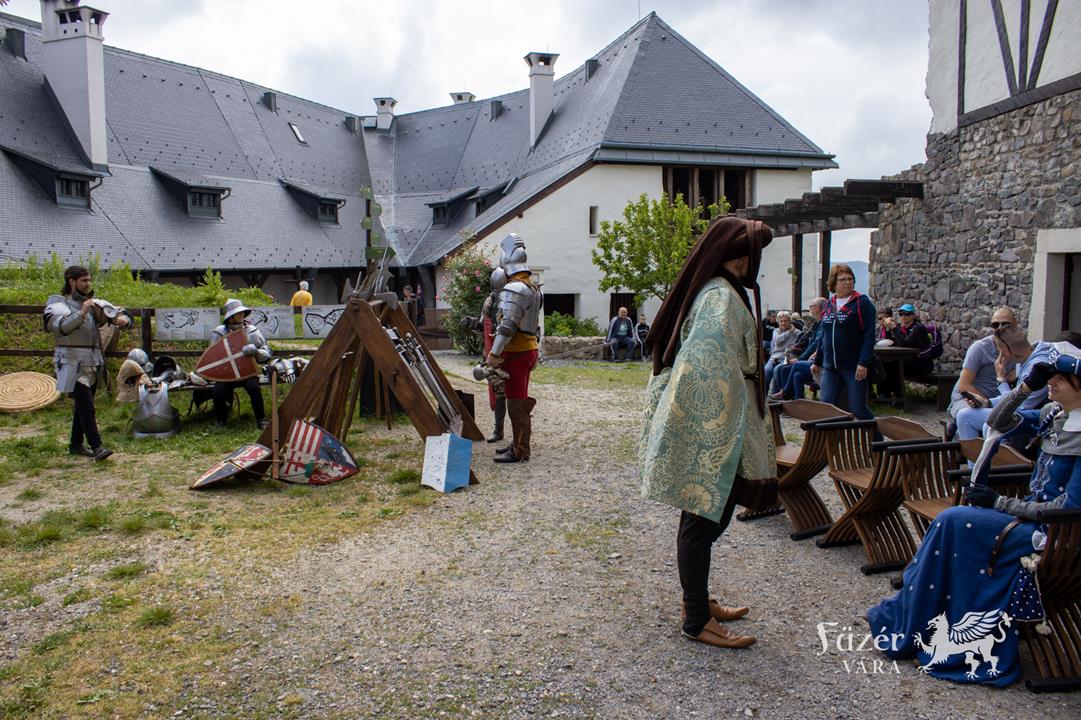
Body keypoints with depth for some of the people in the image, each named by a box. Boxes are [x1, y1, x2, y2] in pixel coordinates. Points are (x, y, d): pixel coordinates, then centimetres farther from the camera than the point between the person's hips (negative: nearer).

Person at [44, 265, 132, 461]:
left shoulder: (94, 304, 12)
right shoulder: (59, 304, -5)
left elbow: (117, 313, 8)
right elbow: (62, 326, -25)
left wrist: (122, 318, -16)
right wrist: (82, 313, -41)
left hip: (93, 363, 6)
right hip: (73, 364, -6)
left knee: (82, 406, 14)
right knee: (87, 407, -14)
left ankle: (76, 445, 25)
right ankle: (97, 447, -16)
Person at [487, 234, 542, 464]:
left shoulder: (514, 289, -18)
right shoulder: (534, 287, 14)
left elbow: (507, 326, -23)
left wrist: (494, 354, -19)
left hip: (515, 353, -10)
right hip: (529, 348, 10)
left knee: (516, 403, -4)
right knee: (520, 400, 18)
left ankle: (519, 451, 2)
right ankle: (519, 444, 28)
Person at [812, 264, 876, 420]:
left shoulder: (862, 302, -4)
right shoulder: (829, 305, 12)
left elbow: (869, 335, -10)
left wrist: (864, 362, -18)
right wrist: (817, 362, 21)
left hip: (854, 367, -5)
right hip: (829, 367, 5)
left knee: (858, 410, -2)